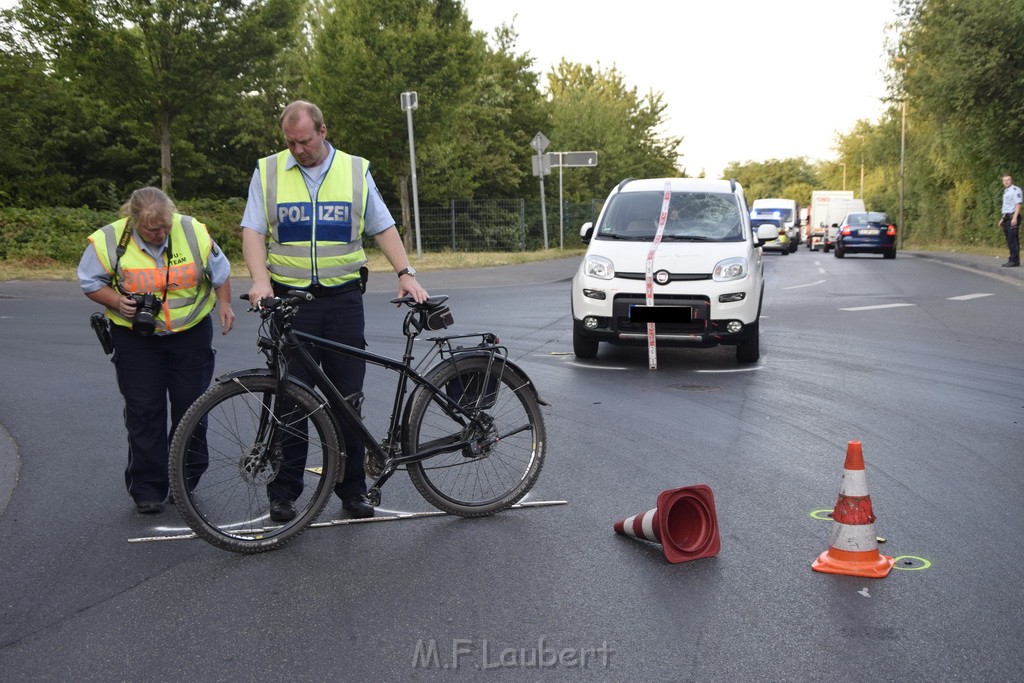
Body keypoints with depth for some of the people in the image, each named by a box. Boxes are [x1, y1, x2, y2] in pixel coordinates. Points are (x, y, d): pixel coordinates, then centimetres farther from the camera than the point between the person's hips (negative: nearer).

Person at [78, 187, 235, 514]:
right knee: (144, 413, 1)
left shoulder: (193, 231, -12)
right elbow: (90, 282, -1)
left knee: (191, 408, 6)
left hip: (192, 336, 1)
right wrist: (117, 302, -18)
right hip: (137, 339, -1)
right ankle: (147, 489, 11)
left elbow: (220, 270, 5)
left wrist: (224, 305, -5)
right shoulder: (110, 240, -15)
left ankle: (186, 480, 24)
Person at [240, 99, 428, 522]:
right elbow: (253, 231, 0)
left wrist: (405, 273, -6)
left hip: (343, 299, 1)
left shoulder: (356, 171, 8)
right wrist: (260, 280, -17)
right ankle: (284, 491, 13)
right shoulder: (268, 171, 6)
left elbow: (383, 228, 8)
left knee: (348, 396, 4)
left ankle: (352, 488, 15)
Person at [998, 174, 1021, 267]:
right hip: (1007, 217, 10)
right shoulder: (1006, 191, 21)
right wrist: (1002, 219, 25)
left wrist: (1015, 218, -24)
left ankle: (1014, 260, -13)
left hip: (1013, 217, -9)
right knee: (1009, 240, 9)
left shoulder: (1015, 190, -8)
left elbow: (1018, 204, -16)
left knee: (1013, 240, -12)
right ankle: (1013, 260, 13)